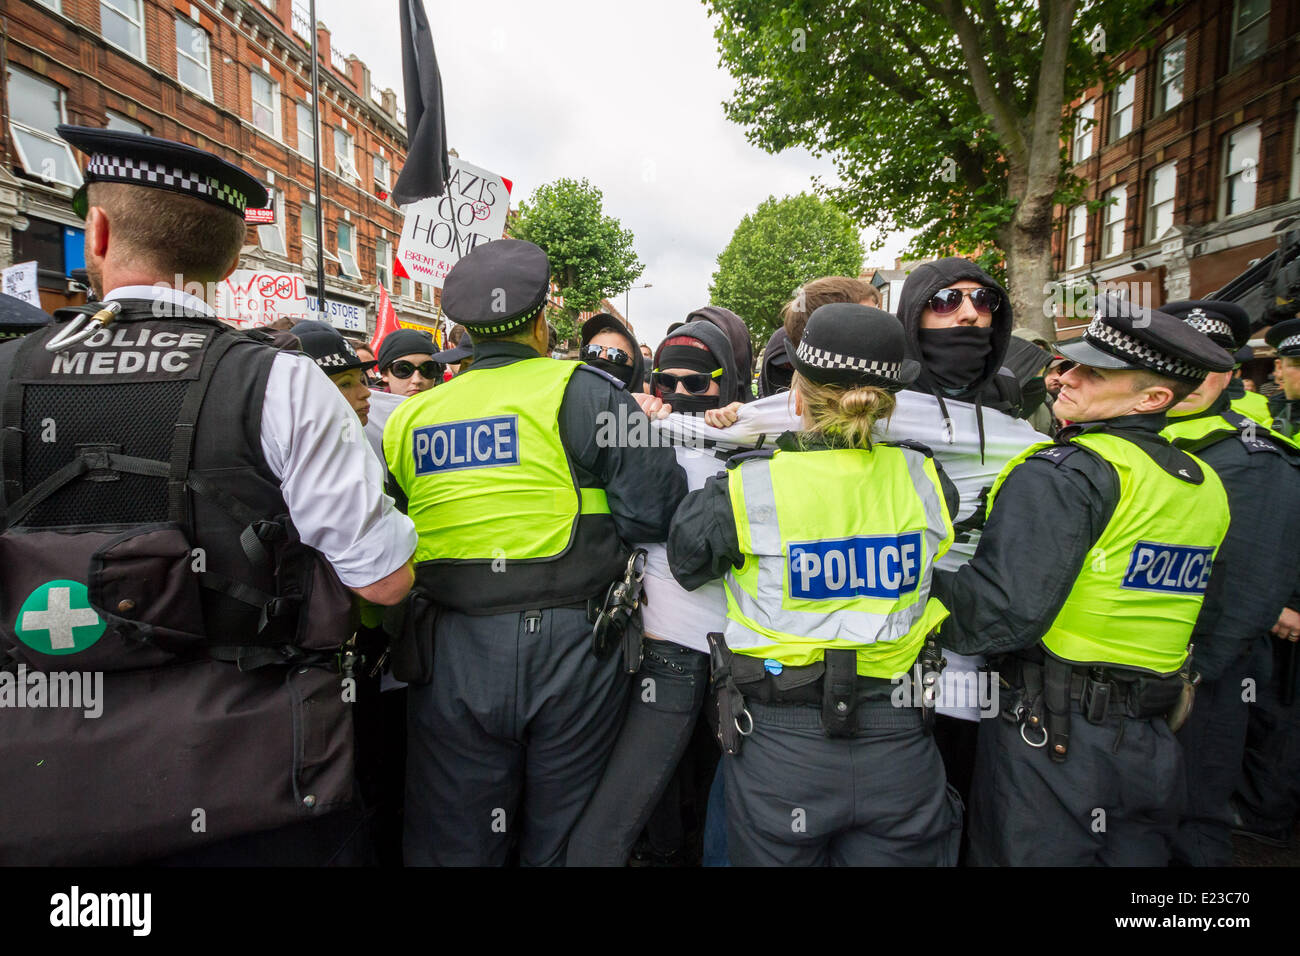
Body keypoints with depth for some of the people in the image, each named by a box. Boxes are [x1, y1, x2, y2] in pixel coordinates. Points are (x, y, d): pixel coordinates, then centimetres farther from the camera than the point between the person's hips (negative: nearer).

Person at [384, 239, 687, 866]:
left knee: (453, 845, 18)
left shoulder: (408, 419, 6)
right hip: (568, 649, -2)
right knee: (562, 843, 16)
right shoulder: (584, 392, -7)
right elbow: (655, 508, -13)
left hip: (450, 656, 3)